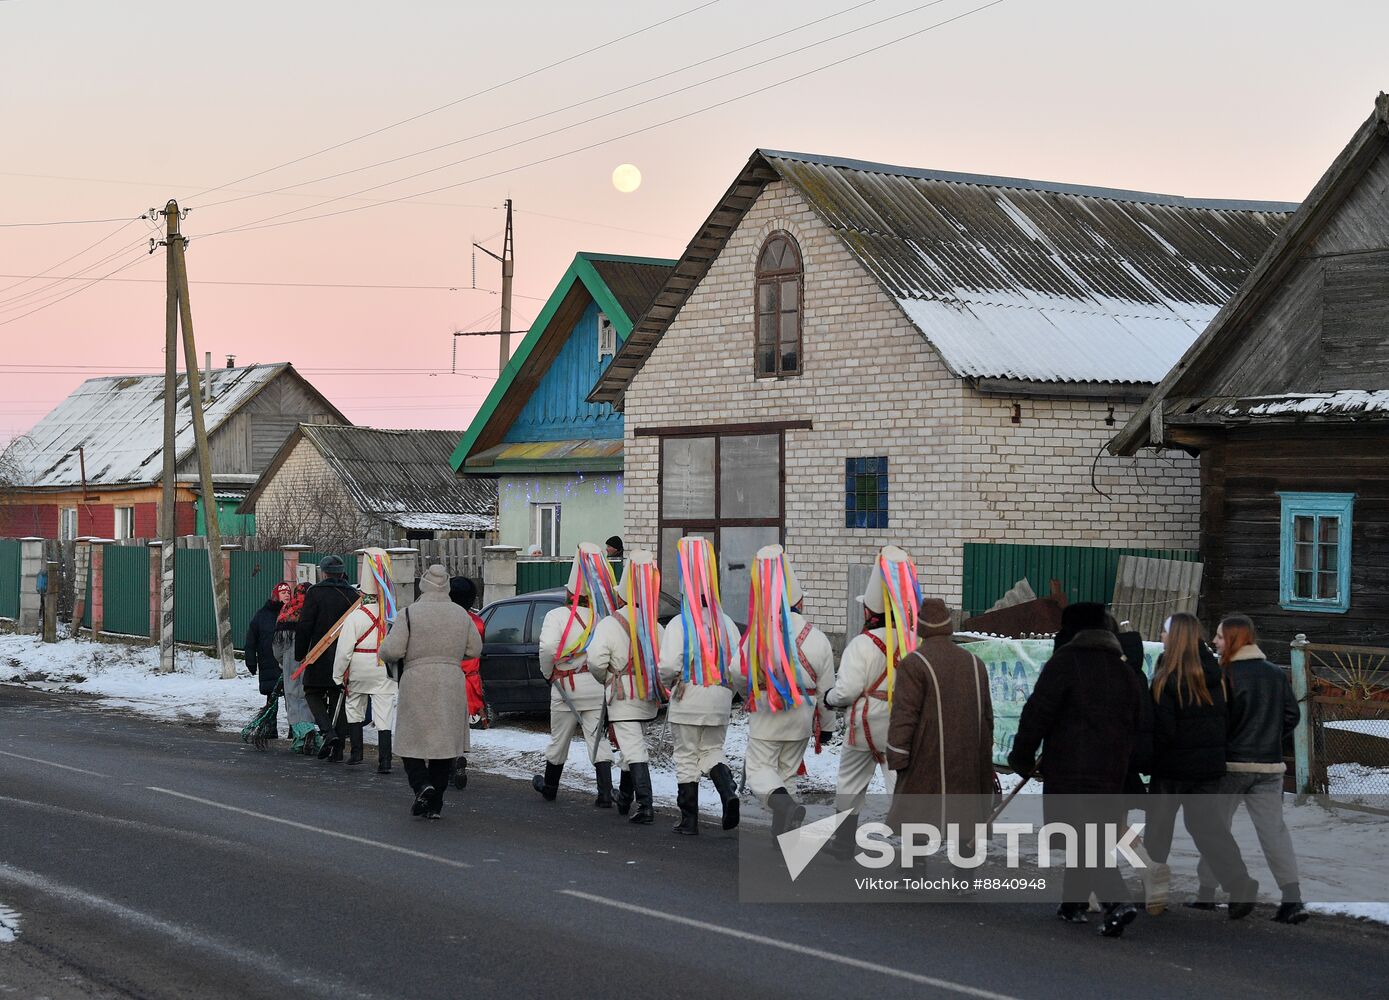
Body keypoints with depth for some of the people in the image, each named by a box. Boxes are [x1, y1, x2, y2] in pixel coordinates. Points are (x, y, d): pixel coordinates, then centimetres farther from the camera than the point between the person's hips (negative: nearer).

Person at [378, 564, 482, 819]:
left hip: (417, 683, -3)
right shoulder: (461, 614, 5)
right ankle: (434, 804, 11)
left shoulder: (408, 614, -8)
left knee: (411, 741, 7)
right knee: (444, 741, 10)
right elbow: (474, 649, 13)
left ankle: (422, 785, -17)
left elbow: (391, 651, -14)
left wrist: (386, 655, 9)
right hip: (452, 682, 3)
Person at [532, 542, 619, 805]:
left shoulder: (557, 615, -8)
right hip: (598, 685, 2)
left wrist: (548, 672, -6)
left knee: (559, 739, 13)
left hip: (565, 686, -2)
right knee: (597, 738, 4)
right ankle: (606, 790, -8)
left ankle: (549, 787, 31)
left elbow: (548, 647, -22)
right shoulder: (601, 616, 1)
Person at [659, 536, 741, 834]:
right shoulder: (725, 623, 3)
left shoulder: (679, 624, -11)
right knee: (712, 751, 18)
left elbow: (668, 666, -20)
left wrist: (669, 682, 1)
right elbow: (739, 665, 0)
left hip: (687, 702, -4)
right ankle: (729, 792, -9)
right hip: (720, 702, 4)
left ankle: (689, 820, 10)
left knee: (687, 759, 6)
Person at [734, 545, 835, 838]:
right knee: (788, 772, 16)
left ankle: (782, 802, -28)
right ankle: (785, 835, 19)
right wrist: (826, 726, 15)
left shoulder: (758, 634, -14)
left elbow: (739, 674, -8)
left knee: (760, 769, 4)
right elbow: (826, 690, 0)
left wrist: (749, 696, 16)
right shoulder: (817, 639, -6)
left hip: (766, 715, -3)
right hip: (802, 716, 3)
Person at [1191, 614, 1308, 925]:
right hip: (1269, 765, 4)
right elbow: (1292, 715, 8)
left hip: (1230, 764, -4)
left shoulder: (1225, 676, -13)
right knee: (1273, 829, 3)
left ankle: (1206, 895, 13)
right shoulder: (1276, 675, 5)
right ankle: (1293, 899, -8)